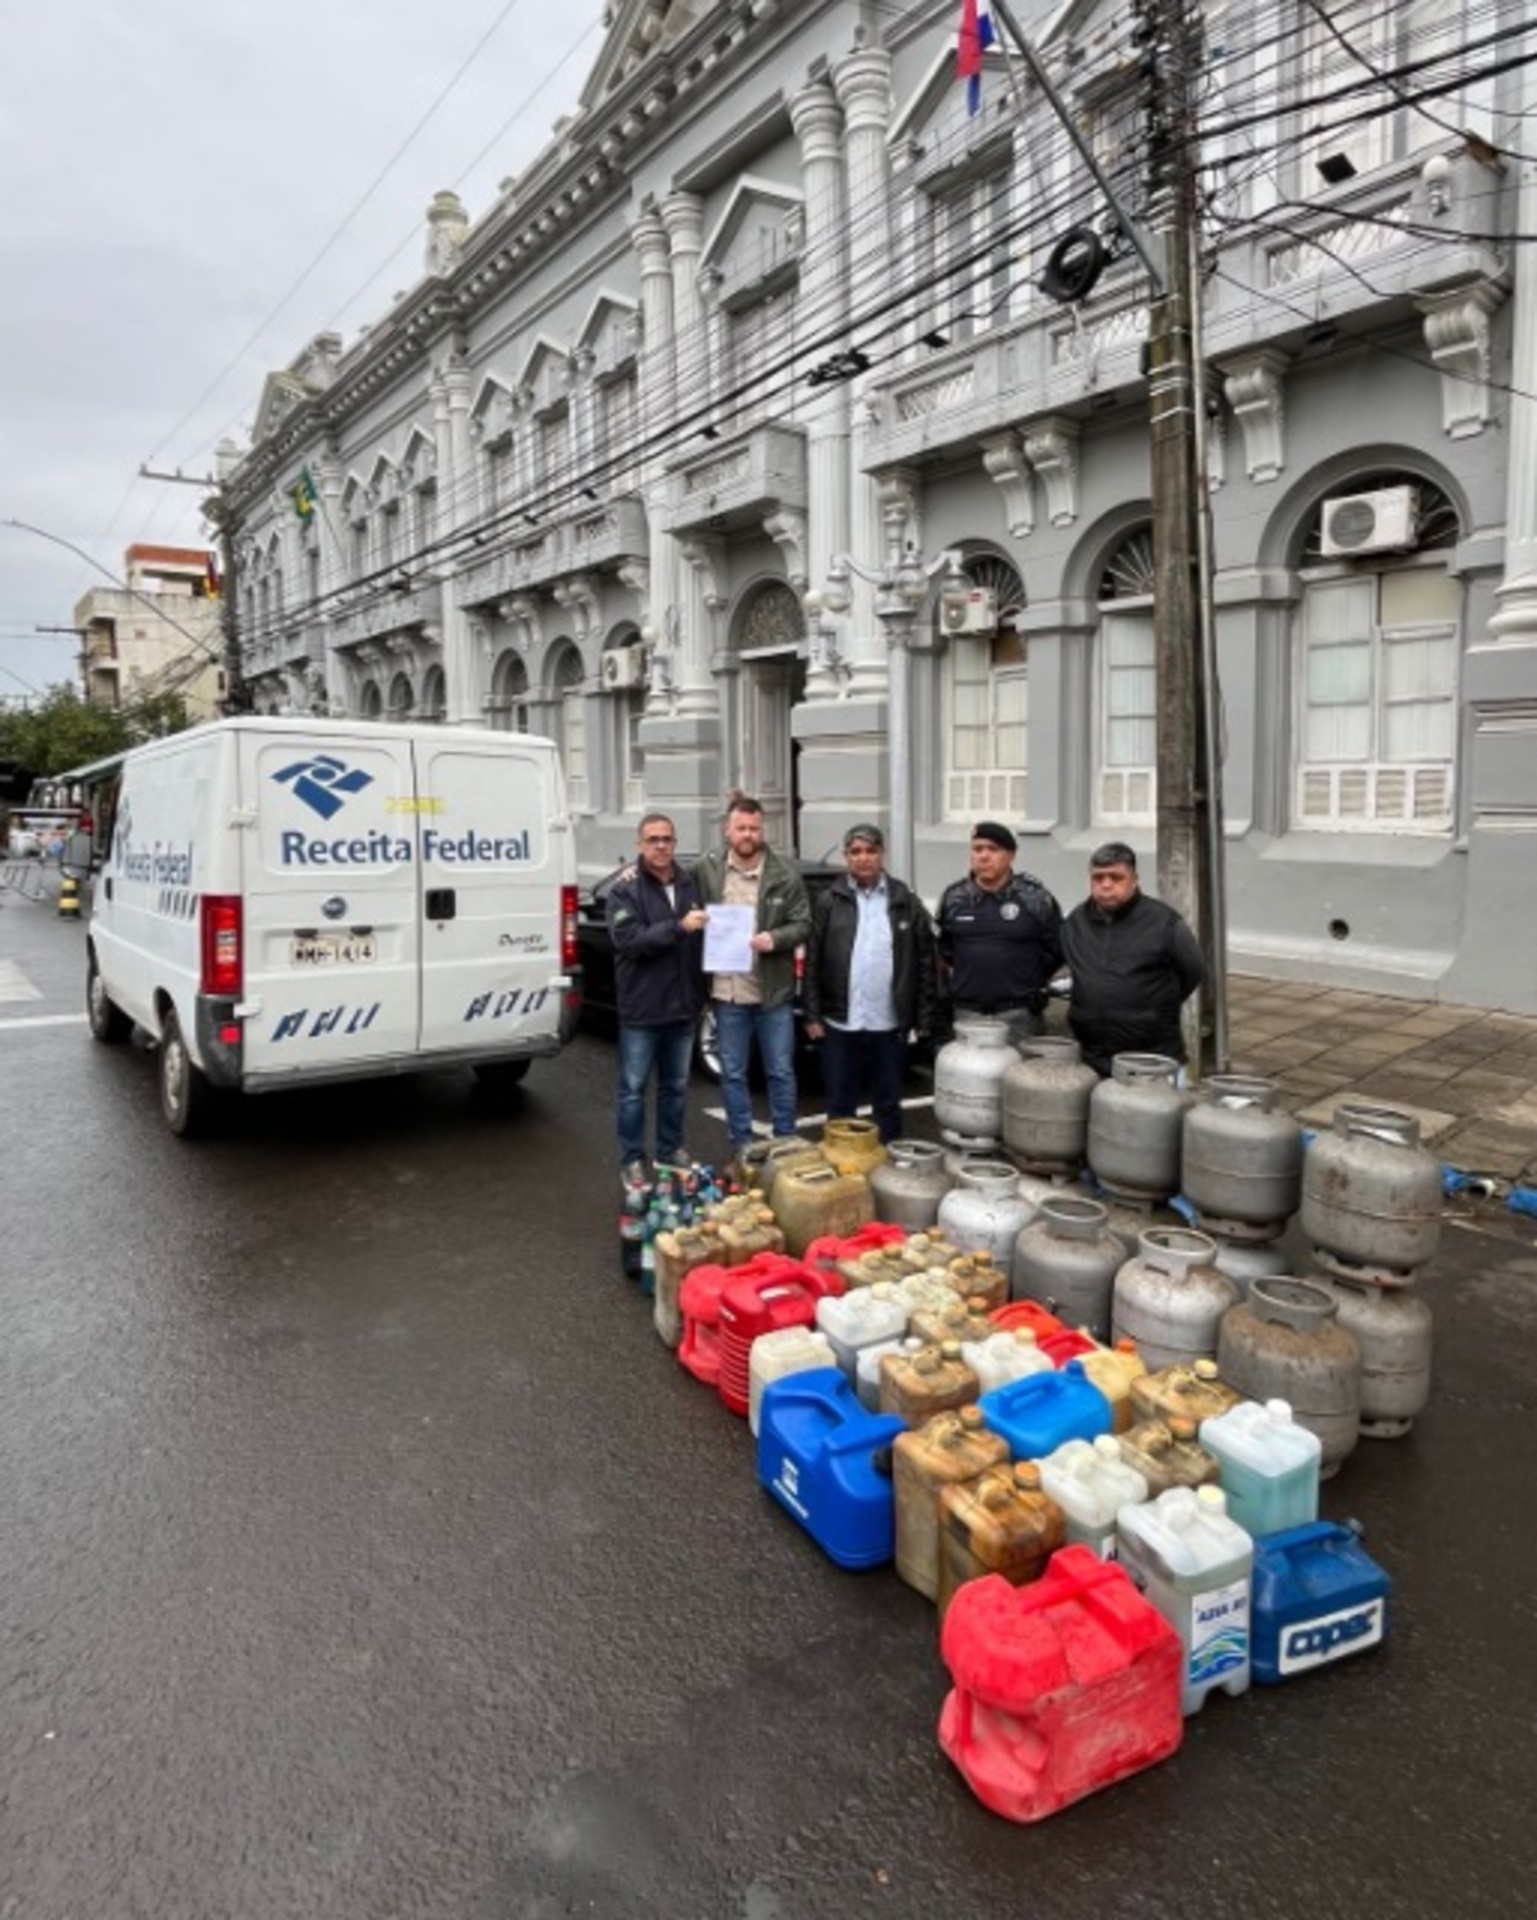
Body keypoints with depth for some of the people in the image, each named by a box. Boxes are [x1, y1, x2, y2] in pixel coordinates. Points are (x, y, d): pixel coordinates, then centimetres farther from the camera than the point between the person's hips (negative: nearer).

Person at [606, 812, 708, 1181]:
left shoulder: (690, 884, 7)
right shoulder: (625, 888, -8)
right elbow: (627, 940, -20)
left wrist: (701, 993, 8)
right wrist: (678, 928, -28)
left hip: (683, 1006, 5)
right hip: (641, 1009, -5)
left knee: (676, 1086, 16)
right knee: (633, 1089, 5)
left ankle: (670, 1152, 30)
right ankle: (633, 1161, 17)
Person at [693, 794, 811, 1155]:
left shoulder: (786, 875, -3)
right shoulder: (706, 870, 0)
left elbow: (803, 925, -3)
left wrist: (775, 939, -19)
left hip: (774, 991, -1)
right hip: (727, 991, 1)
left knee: (781, 1072, 10)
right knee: (733, 1074, 11)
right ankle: (741, 1147, 24)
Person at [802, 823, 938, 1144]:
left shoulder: (906, 903, 3)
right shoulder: (829, 903, 2)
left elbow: (925, 963, 3)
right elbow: (812, 963, 0)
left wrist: (923, 1018, -1)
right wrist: (812, 1015, -4)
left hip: (889, 1025, 1)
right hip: (840, 1024, 0)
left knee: (889, 1105, 12)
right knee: (840, 1106, 10)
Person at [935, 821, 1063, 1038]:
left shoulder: (1036, 898, -4)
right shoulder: (953, 897, 5)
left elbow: (1056, 949, 3)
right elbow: (940, 947, 19)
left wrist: (1030, 983, 4)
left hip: (1018, 1014, -2)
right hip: (966, 1012, 3)